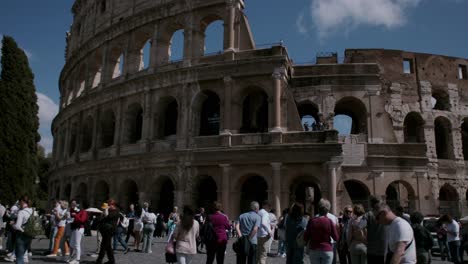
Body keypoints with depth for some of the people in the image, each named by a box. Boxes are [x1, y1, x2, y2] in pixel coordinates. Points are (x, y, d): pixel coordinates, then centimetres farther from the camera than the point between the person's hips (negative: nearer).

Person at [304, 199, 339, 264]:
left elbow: (305, 238, -2)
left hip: (314, 250, 1)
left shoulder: (312, 221, -5)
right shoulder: (330, 221, -9)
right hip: (327, 251, -1)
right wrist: (334, 227, 10)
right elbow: (336, 238, -3)